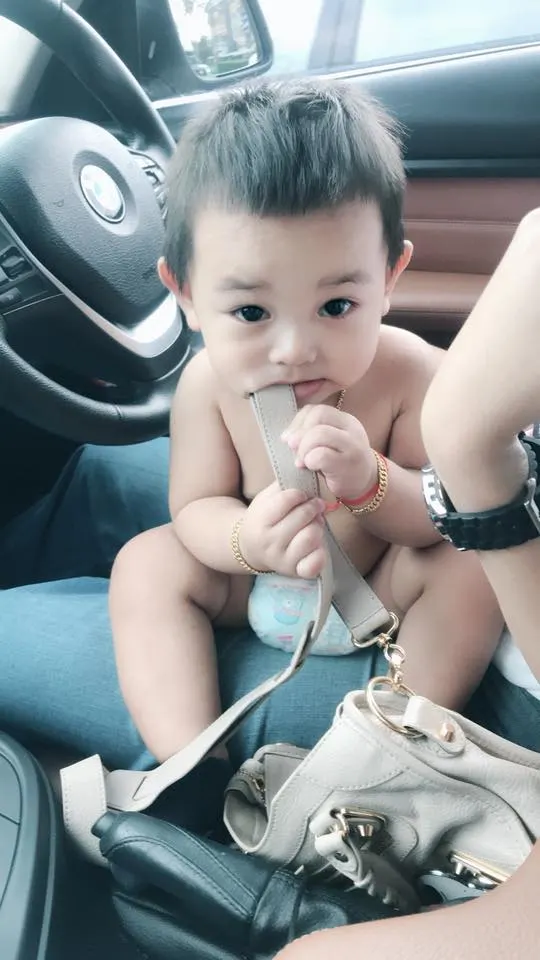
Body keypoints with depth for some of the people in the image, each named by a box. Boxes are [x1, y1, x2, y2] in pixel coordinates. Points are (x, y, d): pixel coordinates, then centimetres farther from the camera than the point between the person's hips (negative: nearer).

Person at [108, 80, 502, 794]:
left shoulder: (413, 374, -24)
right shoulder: (208, 385, -20)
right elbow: (195, 508, -15)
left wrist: (370, 481, -44)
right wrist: (245, 538, -40)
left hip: (379, 586, -1)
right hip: (254, 593, 2)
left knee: (472, 560, -24)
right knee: (146, 562, -16)